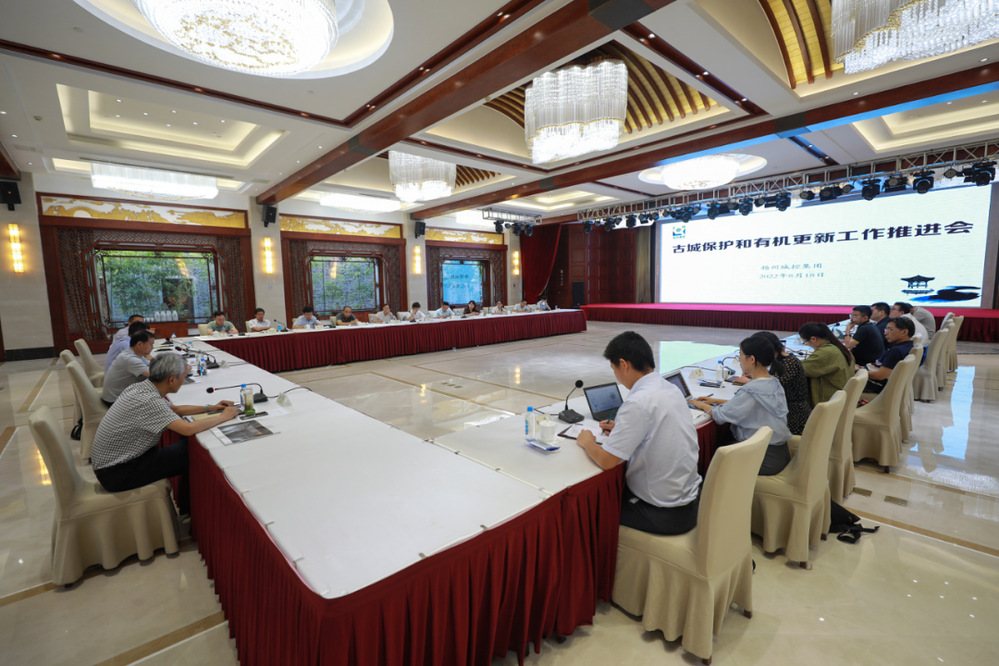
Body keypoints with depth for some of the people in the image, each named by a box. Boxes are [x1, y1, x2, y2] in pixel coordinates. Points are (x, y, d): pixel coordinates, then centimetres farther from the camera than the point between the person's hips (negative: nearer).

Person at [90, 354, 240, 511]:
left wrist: (210, 408, 8)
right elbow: (188, 429, -36)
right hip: (115, 474, -9)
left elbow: (174, 409, 15)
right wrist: (223, 417, -21)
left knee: (185, 446, 6)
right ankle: (188, 513, 13)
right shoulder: (148, 401, -30)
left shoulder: (141, 387, -1)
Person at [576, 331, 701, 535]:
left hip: (663, 514, -7)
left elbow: (606, 460, -23)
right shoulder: (672, 389, 0)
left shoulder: (638, 403, -27)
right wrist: (622, 428, 15)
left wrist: (586, 442, -5)